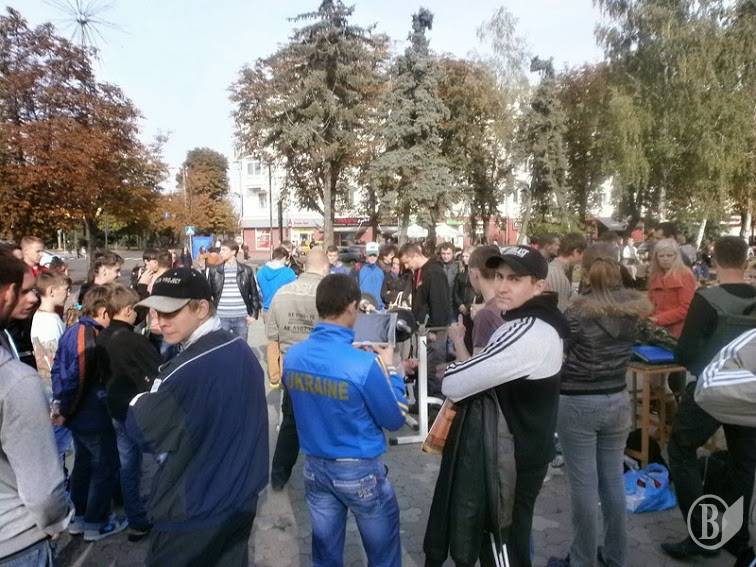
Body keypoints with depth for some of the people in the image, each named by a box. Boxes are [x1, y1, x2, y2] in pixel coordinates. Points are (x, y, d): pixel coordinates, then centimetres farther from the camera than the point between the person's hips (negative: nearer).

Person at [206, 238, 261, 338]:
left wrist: (254, 314, -1)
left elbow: (254, 293, 6)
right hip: (221, 318, 0)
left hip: (241, 317, 0)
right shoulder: (214, 271, 3)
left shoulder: (246, 270, 2)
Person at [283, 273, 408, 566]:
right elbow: (395, 420, -13)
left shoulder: (293, 356, -9)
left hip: (315, 465, 5)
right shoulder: (365, 365, -26)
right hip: (360, 470, -5)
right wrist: (389, 368, -2)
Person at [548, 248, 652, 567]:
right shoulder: (631, 306, -2)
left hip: (578, 404, -5)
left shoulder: (578, 311, -17)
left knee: (584, 485, 5)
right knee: (613, 479, 17)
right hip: (618, 401, 5)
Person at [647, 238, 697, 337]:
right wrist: (650, 319, -6)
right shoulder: (654, 276, 13)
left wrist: (659, 319, -19)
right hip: (657, 328, 6)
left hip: (677, 331, -6)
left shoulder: (685, 275, -6)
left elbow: (686, 308, -13)